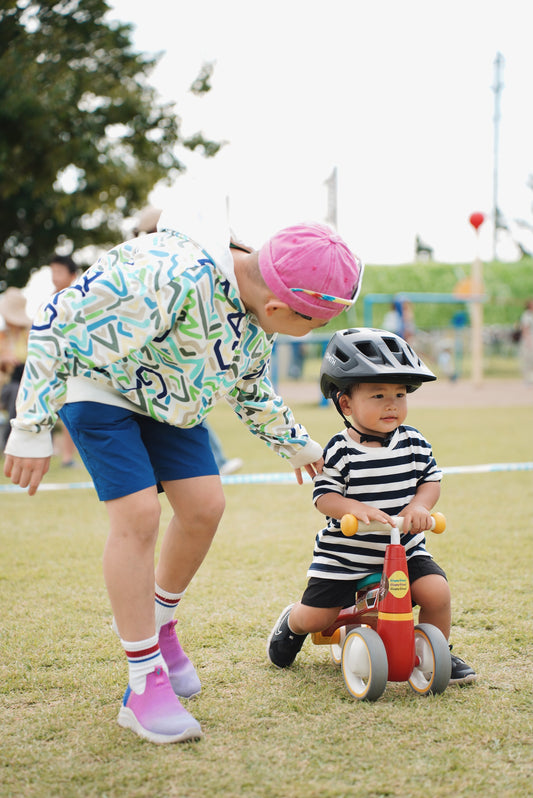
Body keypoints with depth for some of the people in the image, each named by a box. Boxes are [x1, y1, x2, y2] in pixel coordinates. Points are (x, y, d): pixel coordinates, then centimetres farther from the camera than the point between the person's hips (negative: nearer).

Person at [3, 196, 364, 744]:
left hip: (166, 400, 8)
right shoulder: (175, 274, -39)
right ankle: (144, 687, -9)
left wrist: (295, 443, 20)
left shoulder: (260, 311, -9)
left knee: (204, 506, -1)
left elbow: (250, 390, 13)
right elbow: (58, 328, -33)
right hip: (98, 386, -7)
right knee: (138, 514, -17)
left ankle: (157, 622, 25)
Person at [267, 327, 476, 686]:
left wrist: (419, 506, -17)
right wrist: (357, 509, -32)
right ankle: (293, 623, 36)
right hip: (345, 553, -2)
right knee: (317, 616, -3)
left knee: (436, 591, -19)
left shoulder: (414, 442, -2)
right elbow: (324, 495, -14)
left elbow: (431, 479, 4)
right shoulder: (340, 451, -14)